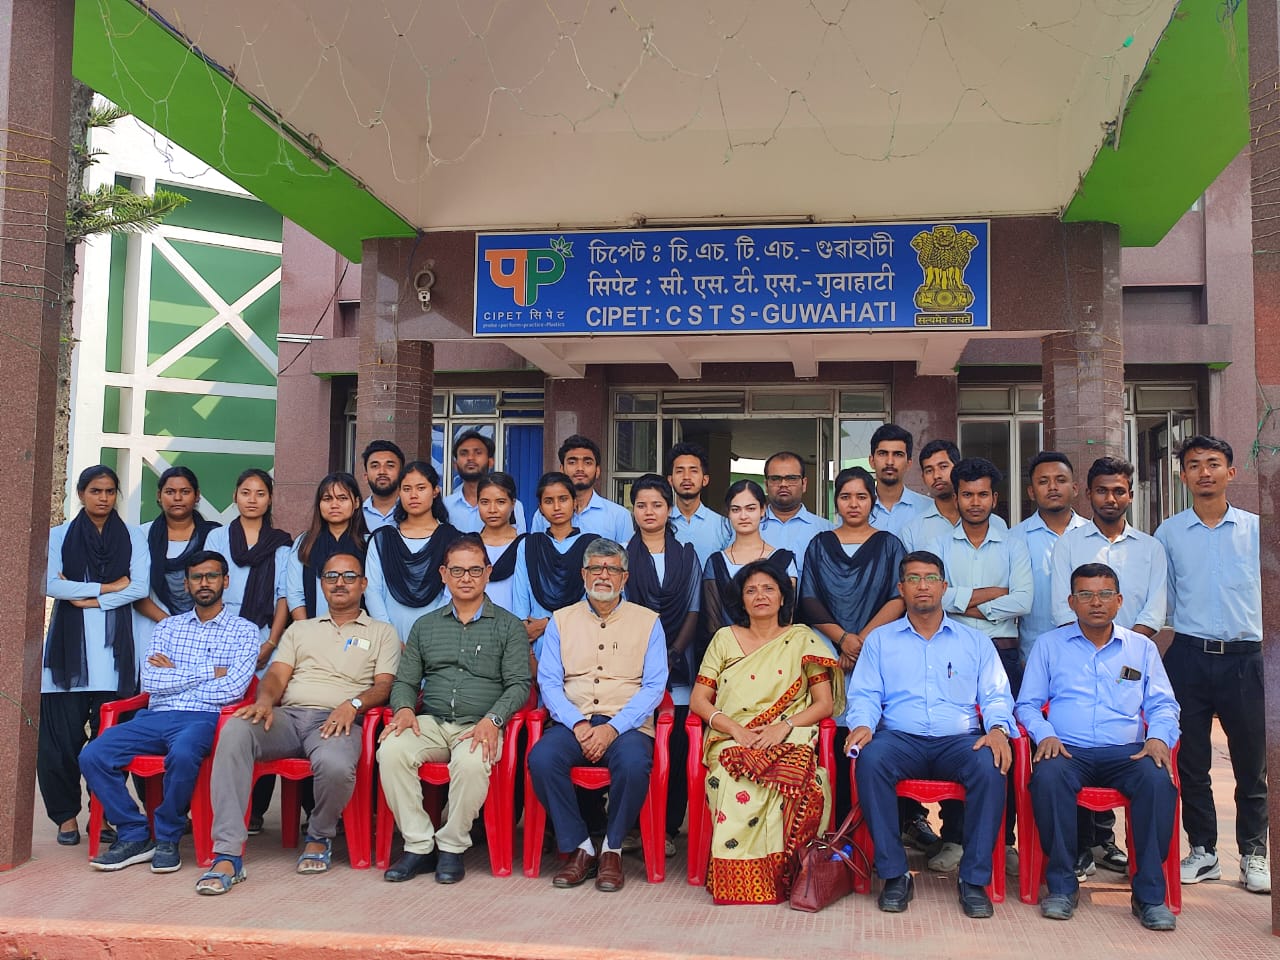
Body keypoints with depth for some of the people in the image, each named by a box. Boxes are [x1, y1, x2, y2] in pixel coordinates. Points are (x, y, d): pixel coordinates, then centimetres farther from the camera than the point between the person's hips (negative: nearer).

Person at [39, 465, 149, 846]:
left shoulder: (133, 537, 10)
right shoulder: (60, 536, 10)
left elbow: (140, 586, -2)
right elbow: (50, 584, -4)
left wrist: (88, 599, -8)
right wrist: (106, 587, -7)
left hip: (114, 646, 0)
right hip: (69, 645, 0)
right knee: (61, 735, -3)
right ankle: (66, 814, 9)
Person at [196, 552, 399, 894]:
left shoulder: (382, 633, 19)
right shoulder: (300, 629, 29)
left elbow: (384, 686, 6)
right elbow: (276, 675, 15)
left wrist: (353, 703, -15)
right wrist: (265, 701, -8)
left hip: (336, 721, -3)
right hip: (287, 715, 3)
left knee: (336, 765, -39)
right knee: (234, 731, -31)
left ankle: (319, 837, -2)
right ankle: (228, 854, -32)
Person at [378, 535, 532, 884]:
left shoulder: (508, 626, 9)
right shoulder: (425, 626, 20)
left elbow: (519, 684, 1)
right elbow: (405, 681, 17)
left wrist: (492, 719, -17)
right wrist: (404, 708, -6)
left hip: (479, 727, -3)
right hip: (430, 724, 3)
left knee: (472, 762, -37)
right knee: (391, 750, -29)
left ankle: (451, 847, -14)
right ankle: (419, 845, -16)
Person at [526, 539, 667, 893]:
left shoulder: (647, 621, 8)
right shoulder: (562, 621, 13)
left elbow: (653, 687, -1)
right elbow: (548, 681, 4)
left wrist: (613, 728, -15)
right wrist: (578, 725, -13)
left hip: (627, 724, -2)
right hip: (573, 722, 2)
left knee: (633, 765, -34)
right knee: (541, 758, -29)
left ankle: (612, 850, -9)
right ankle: (580, 848, -11)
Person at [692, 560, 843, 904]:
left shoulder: (802, 640, 12)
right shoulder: (724, 639, 15)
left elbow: (825, 704, 6)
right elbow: (698, 700, 10)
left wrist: (783, 727, -11)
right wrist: (736, 729, -8)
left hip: (788, 742, -1)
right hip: (731, 743, 1)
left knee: (785, 781, -37)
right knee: (739, 785, -35)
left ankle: (777, 876, -21)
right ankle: (739, 885, -21)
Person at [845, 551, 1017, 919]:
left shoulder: (975, 642, 18)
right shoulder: (880, 640, 16)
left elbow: (996, 696, 11)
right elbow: (864, 694, 8)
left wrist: (997, 727, -11)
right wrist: (862, 723, -14)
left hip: (959, 739, 1)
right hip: (900, 737, 0)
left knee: (990, 767, -33)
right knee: (870, 760, -34)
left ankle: (974, 879, -21)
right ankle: (894, 875, -24)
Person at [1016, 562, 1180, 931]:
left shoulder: (1142, 648, 19)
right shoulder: (1049, 645, 15)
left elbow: (1163, 704, 14)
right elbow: (1027, 704, 11)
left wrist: (1158, 736, -7)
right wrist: (1045, 735, -8)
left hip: (1126, 751, 1)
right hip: (1068, 749, -1)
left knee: (1158, 780, -33)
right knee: (1048, 777, -35)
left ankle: (1149, 893, -21)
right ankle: (1062, 885, -20)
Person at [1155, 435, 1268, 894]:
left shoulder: (1256, 529, 5)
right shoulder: (1168, 533, 6)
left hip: (1244, 656, 0)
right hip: (1188, 655, 1)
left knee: (1251, 761, 5)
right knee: (1191, 761, 6)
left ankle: (1254, 855, 18)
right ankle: (1203, 852, 19)